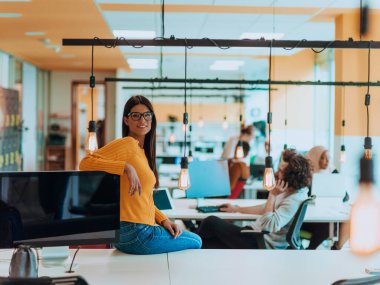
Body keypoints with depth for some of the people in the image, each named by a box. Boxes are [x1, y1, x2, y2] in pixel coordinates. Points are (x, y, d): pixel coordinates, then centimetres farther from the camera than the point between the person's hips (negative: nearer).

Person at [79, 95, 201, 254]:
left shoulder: (143, 149, 15)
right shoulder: (128, 143, -13)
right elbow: (85, 163, -25)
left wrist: (164, 220, 7)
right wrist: (126, 167, -30)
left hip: (144, 228, 9)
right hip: (134, 234, -9)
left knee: (195, 240, 24)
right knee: (195, 243, 8)